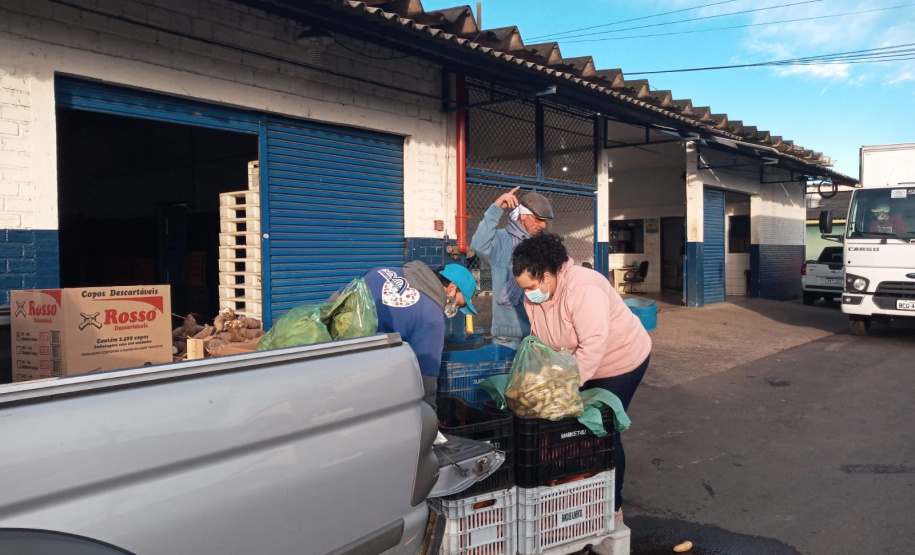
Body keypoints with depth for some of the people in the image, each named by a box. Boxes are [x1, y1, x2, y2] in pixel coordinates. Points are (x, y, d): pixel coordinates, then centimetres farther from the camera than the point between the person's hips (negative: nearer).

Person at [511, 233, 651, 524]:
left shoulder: (583, 289, -34)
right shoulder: (534, 295, -8)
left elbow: (593, 345, -37)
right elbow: (540, 341, -4)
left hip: (620, 360, -7)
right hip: (579, 365, 7)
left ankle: (612, 507, 14)